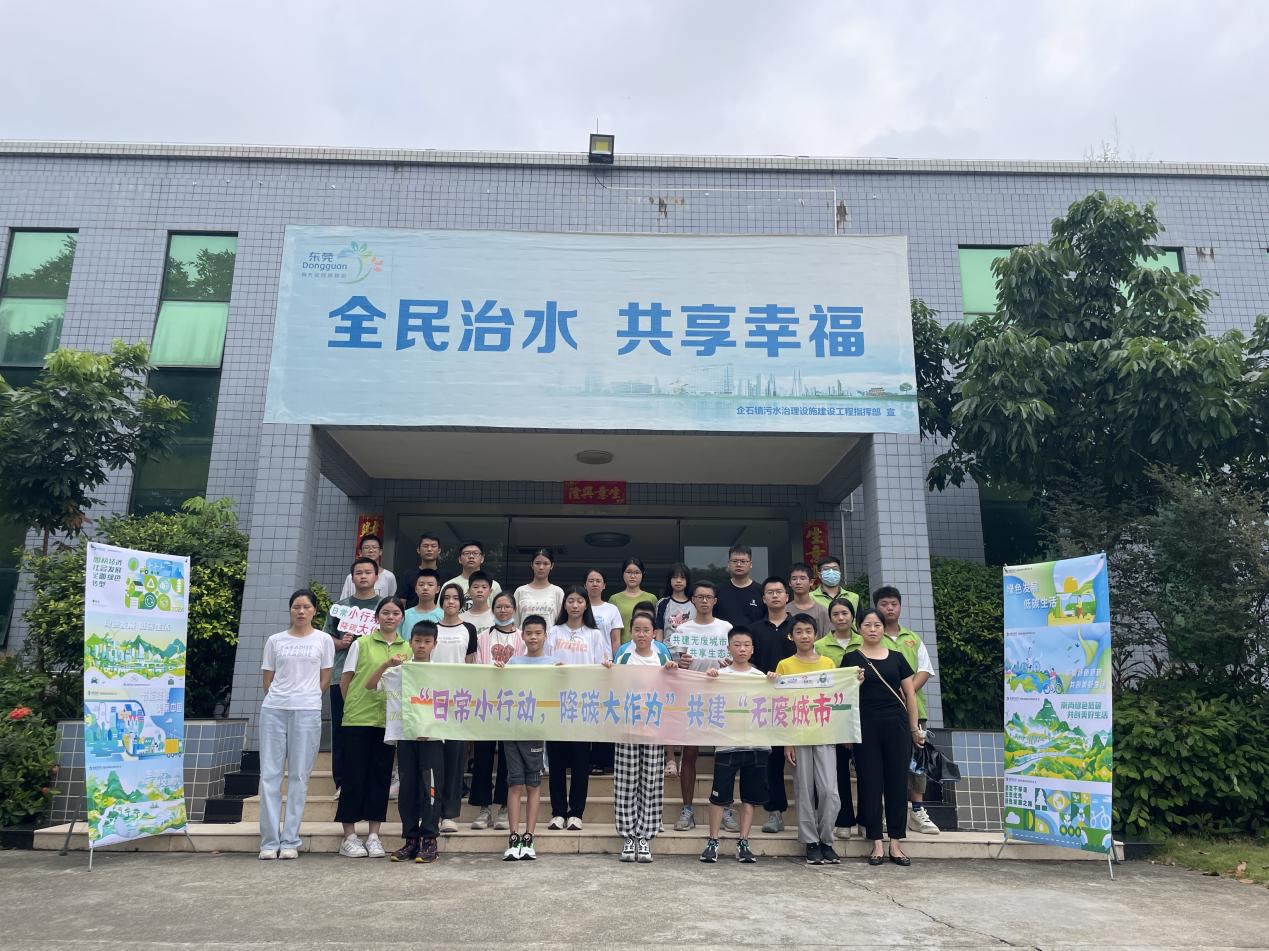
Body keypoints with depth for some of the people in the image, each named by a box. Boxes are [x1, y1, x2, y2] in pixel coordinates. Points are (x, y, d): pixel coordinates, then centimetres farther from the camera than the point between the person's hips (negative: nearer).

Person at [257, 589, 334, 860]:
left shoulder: (323, 640, 7)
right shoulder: (275, 640, 11)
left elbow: (325, 679, 9)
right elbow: (268, 679, 12)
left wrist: (308, 700, 4)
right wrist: (278, 699, 4)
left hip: (307, 711, -1)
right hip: (273, 709, 2)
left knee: (299, 775, 0)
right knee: (269, 774, -1)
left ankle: (290, 841, 7)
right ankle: (269, 841, 6)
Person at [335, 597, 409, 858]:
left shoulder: (407, 649, 8)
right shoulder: (362, 644, 1)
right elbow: (345, 680, 5)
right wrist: (353, 706, 4)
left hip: (389, 721, 3)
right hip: (358, 719, -2)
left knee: (381, 775, 7)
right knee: (355, 774, 2)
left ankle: (374, 836, 15)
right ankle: (349, 837, 12)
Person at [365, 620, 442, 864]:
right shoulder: (398, 671, 7)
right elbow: (369, 686, 1)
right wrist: (386, 664, -12)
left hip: (431, 737, -2)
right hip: (404, 736, 2)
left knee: (430, 788, -3)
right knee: (407, 788, 7)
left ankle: (429, 840, 4)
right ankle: (410, 839, 16)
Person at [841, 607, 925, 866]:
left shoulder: (896, 657, 10)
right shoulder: (851, 658, 4)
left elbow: (910, 694, 12)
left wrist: (915, 728, 9)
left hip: (896, 724, 2)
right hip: (866, 726, -2)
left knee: (897, 782, 4)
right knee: (870, 783, 1)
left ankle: (896, 842, 14)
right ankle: (876, 842, 11)